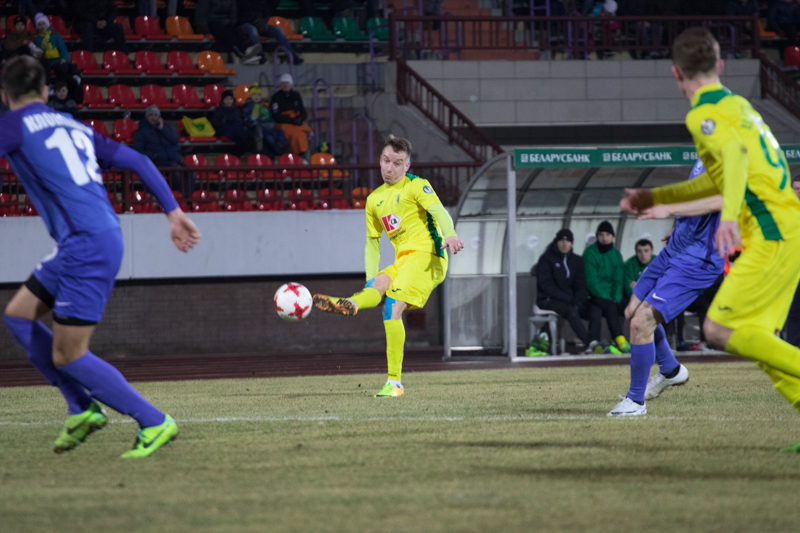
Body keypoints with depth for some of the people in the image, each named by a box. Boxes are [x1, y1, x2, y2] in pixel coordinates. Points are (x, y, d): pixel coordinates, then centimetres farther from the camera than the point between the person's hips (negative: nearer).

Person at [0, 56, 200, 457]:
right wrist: (173, 212, 19)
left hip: (87, 245, -8)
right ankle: (83, 408, 15)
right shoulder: (73, 126, 20)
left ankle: (155, 423, 1)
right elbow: (137, 161, 19)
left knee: (67, 355, -3)